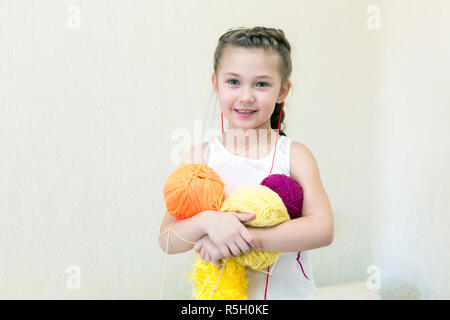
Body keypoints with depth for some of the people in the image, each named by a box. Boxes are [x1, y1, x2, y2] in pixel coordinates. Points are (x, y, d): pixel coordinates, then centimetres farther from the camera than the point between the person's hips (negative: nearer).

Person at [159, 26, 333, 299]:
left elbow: (322, 229, -19)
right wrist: (207, 221, -28)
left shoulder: (294, 155, -8)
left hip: (290, 291, 0)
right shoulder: (201, 157, -6)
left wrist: (244, 239, -25)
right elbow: (167, 241, -9)